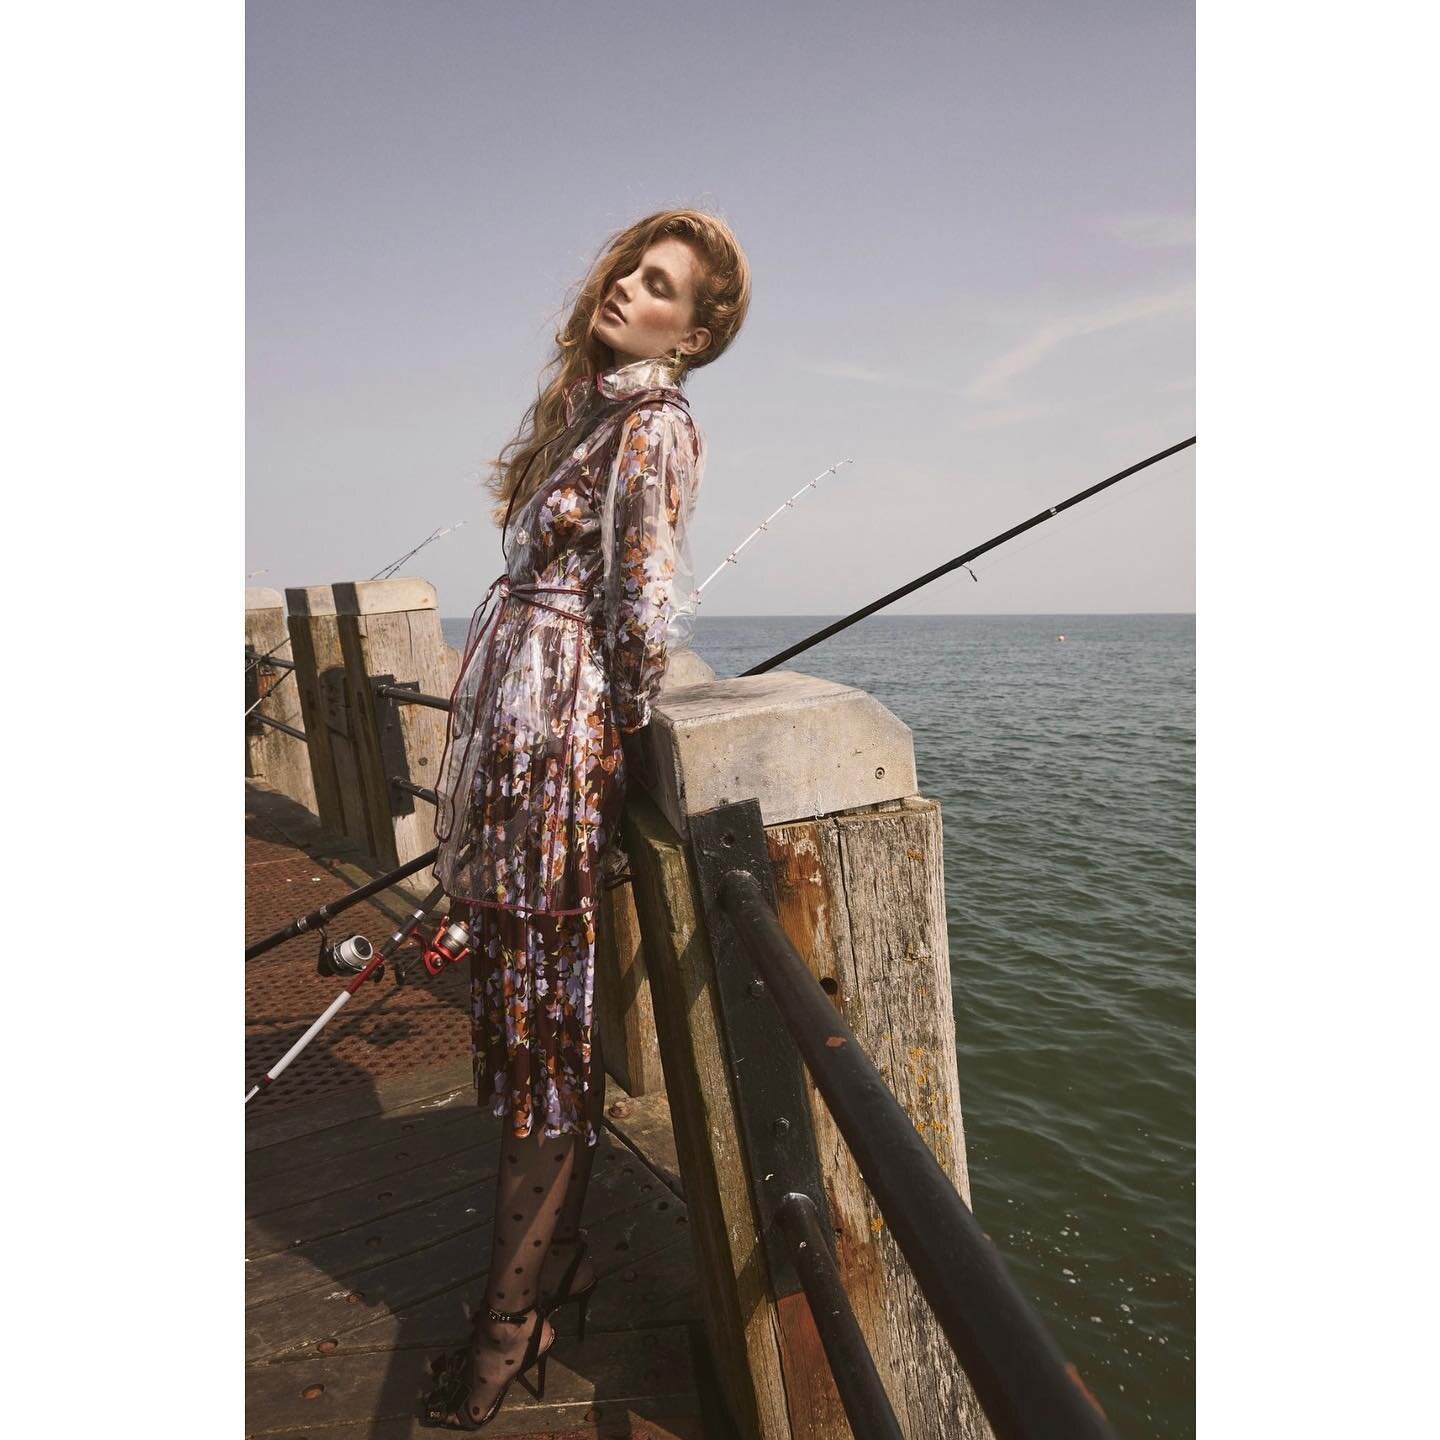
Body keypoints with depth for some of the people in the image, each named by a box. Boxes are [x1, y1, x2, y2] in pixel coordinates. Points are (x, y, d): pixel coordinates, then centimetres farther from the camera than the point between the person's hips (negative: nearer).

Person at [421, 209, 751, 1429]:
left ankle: (515, 1315, 15)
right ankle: (560, 1257, 30)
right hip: (509, 701, 9)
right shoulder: (585, 399, 18)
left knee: (544, 1002, -1)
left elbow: (646, 607, -14)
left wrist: (626, 739, -4)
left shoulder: (656, 424, -9)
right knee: (523, 981, 13)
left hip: (562, 718, -9)